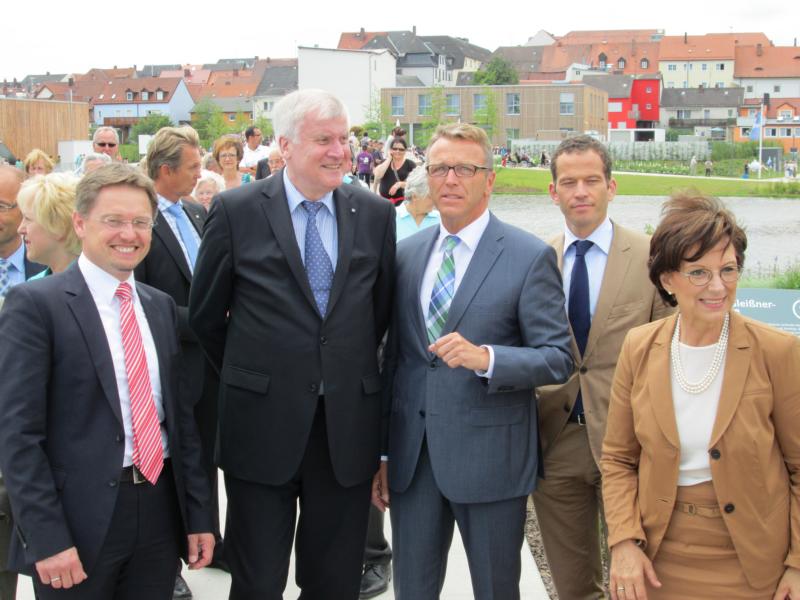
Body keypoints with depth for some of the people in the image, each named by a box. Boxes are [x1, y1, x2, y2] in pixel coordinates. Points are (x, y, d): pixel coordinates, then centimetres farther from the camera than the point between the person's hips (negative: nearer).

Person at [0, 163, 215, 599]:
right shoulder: (35, 303, -7)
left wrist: (198, 514, 10)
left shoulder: (160, 305, 12)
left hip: (160, 511, 5)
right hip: (80, 518, -5)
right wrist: (46, 538, -17)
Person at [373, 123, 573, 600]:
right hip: (412, 456, 4)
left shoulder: (531, 256, -7)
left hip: (489, 458, -4)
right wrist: (382, 451, 11)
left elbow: (557, 358, -9)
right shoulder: (407, 253, 9)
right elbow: (394, 355, 12)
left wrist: (486, 358, -26)